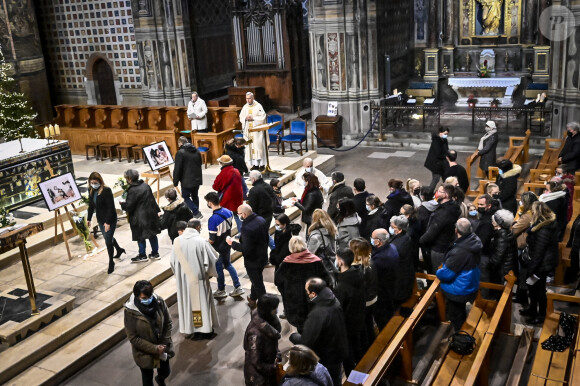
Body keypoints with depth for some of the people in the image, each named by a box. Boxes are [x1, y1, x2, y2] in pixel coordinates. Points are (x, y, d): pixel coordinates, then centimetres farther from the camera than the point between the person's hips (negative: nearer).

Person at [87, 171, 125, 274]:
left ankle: (111, 262, 11)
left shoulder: (106, 190, -21)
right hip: (100, 219, 7)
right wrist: (89, 219, 12)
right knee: (108, 237, 22)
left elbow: (111, 207, -22)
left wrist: (108, 222, -24)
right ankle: (119, 250, 49)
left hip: (110, 219, -7)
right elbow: (91, 206, 12)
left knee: (108, 240, -5)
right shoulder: (91, 191, 0)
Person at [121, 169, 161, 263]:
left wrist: (122, 204, 2)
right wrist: (156, 210, 21)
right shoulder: (145, 185, 3)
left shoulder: (132, 191, -20)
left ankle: (142, 256, 17)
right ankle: (155, 253, 23)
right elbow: (152, 199, 12)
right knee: (152, 234, 15)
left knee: (140, 237, 7)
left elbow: (129, 206, -18)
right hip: (150, 214, 7)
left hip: (139, 217, -7)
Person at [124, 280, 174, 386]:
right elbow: (133, 338, -19)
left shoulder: (159, 302, -19)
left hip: (162, 348, 3)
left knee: (165, 372, 25)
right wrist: (154, 348, -21)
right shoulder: (130, 311, -26)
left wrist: (165, 343, -13)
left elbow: (168, 323, -5)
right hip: (144, 352, -3)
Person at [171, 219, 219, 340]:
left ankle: (190, 328, 26)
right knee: (202, 302, 10)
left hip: (183, 279, 4)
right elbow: (212, 259, -13)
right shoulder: (201, 241, -19)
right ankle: (205, 330, 19)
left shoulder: (177, 241, -6)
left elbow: (173, 262, 3)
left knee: (187, 302, 16)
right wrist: (210, 273, 7)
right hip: (198, 279, -4)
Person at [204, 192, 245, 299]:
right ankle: (238, 288, 27)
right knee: (228, 265, 24)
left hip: (218, 248, -7)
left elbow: (212, 240, -23)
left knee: (218, 268, 13)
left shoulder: (212, 220, -29)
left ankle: (221, 291, 31)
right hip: (227, 245, 7)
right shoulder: (228, 212, -7)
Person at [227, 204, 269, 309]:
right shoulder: (261, 220, -7)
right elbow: (266, 237, 5)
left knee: (258, 284, 10)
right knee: (256, 279, 28)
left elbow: (245, 249, -30)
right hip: (263, 256, 8)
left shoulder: (246, 228, -33)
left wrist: (232, 243, -17)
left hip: (253, 261, -8)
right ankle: (253, 298, 49)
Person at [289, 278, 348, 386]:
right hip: (339, 352, 7)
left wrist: (293, 336, -9)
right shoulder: (335, 301, -11)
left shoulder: (317, 314, -36)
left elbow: (305, 343, -31)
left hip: (325, 360, -7)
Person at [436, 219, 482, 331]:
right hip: (470, 286, 8)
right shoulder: (475, 241, -11)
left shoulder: (459, 251, -38)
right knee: (461, 314, 30)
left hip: (458, 291, -8)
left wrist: (438, 272, -6)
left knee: (455, 318, 14)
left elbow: (446, 273, -28)